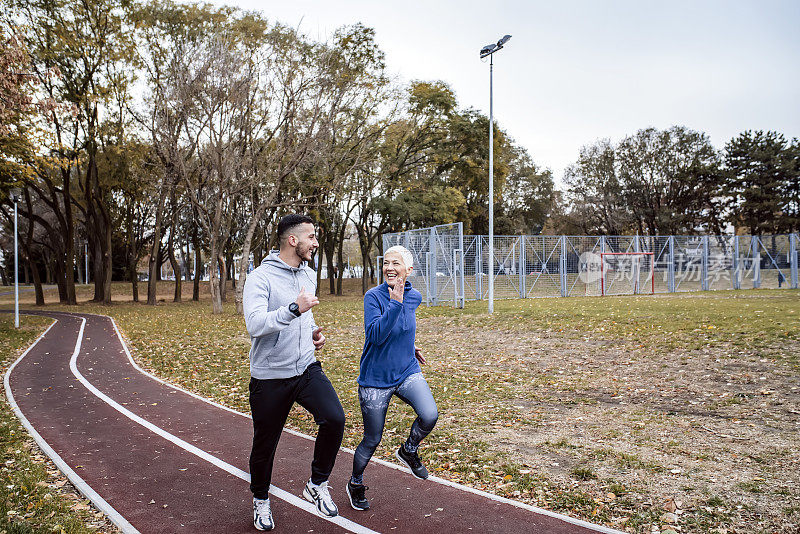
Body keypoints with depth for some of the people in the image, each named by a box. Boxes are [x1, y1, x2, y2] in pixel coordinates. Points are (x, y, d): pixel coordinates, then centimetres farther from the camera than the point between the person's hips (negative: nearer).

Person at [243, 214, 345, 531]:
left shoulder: (309, 275, 8)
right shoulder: (260, 278, -14)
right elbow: (254, 325, -28)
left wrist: (314, 332, 6)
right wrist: (294, 308, -38)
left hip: (306, 369, 5)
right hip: (269, 377, -4)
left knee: (334, 419, -17)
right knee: (265, 445, 10)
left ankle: (317, 486, 6)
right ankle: (260, 500, 38)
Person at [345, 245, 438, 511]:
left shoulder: (415, 297, 0)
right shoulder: (374, 296, -16)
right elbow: (375, 335, -30)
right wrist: (395, 302, -37)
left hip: (408, 373, 4)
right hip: (375, 379, -4)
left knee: (429, 415, -22)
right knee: (372, 440, 7)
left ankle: (409, 450, 11)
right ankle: (355, 484, 37)